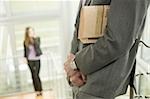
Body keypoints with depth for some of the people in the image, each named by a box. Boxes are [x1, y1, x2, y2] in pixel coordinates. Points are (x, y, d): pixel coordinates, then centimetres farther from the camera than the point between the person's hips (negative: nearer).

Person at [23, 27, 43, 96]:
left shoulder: (37, 39, -2)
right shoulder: (25, 41, -1)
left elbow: (37, 46, -19)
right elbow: (25, 50, 8)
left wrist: (35, 38, -21)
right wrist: (25, 58, 4)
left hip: (37, 59, -1)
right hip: (30, 60, 1)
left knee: (36, 75, -3)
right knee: (34, 75, 3)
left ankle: (40, 90, 6)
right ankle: (37, 90, 10)